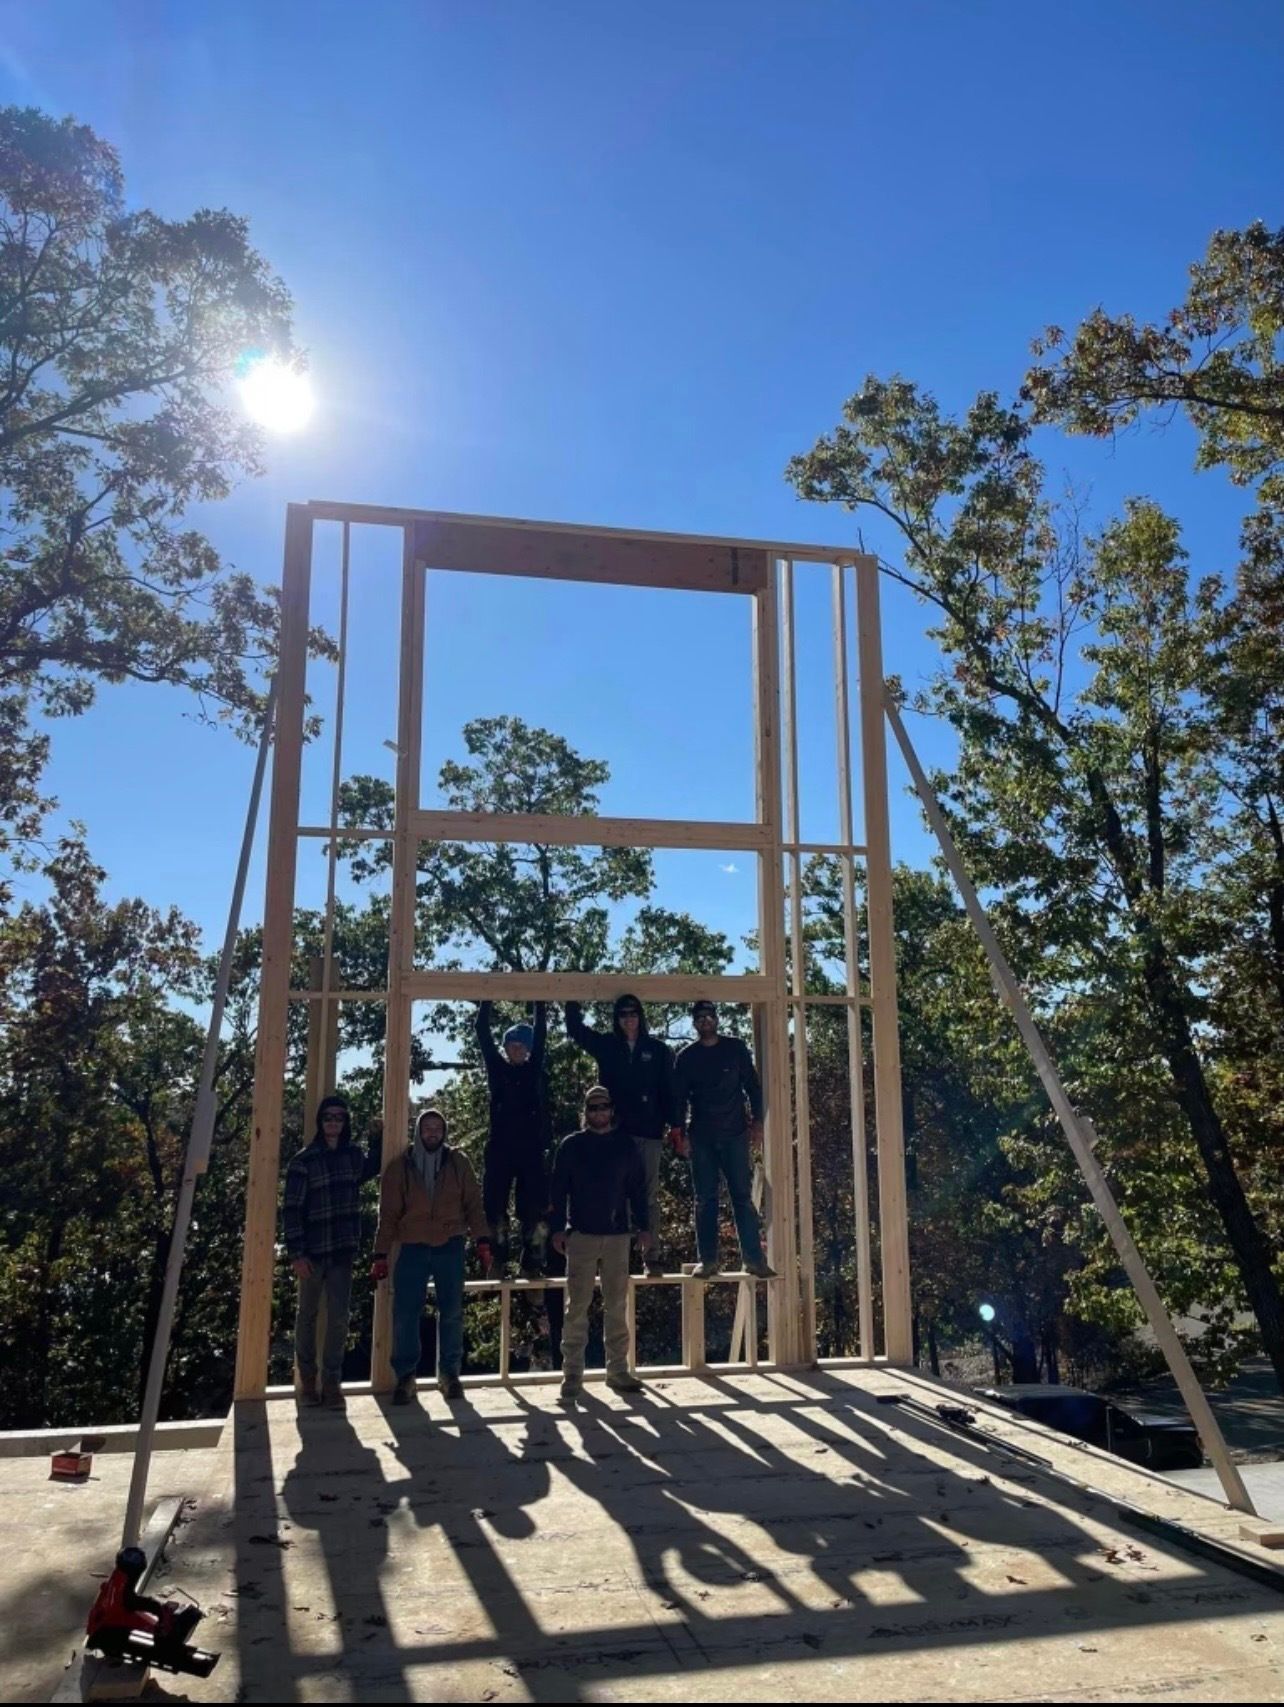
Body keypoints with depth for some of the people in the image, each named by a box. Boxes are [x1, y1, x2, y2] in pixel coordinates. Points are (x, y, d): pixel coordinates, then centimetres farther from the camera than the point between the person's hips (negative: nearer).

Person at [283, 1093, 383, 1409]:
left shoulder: (353, 1155, 5)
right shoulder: (304, 1160, -7)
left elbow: (371, 1170, 30)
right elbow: (292, 1209, -9)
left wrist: (377, 1139, 17)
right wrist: (296, 1253, -14)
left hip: (343, 1252, 3)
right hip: (313, 1252, -3)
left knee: (338, 1318, 1)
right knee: (308, 1316, 11)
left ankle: (332, 1383, 8)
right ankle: (307, 1381, 24)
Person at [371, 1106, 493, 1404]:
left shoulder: (458, 1163, 4)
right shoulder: (401, 1167, 3)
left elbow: (473, 1204, 2)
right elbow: (388, 1213, 3)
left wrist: (482, 1241, -8)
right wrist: (381, 1255, -1)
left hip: (450, 1247, 0)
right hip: (413, 1248, 0)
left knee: (451, 1312, 7)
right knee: (405, 1313, -3)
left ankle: (449, 1373, 21)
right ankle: (405, 1376, 11)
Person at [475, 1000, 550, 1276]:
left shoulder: (534, 1069, 9)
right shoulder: (498, 1068, 8)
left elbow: (541, 1033, 5)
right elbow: (483, 1033, 4)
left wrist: (539, 1003, 3)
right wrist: (488, 1001, 2)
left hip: (531, 1149, 0)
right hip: (499, 1149, 0)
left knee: (534, 1207, -3)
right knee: (494, 1204, -1)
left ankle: (532, 1263, 3)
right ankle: (497, 1261, 8)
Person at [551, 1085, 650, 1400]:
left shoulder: (625, 1145, 8)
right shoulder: (571, 1145, 4)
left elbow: (638, 1188, 10)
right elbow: (559, 1189, 2)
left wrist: (643, 1226, 4)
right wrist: (558, 1228, -5)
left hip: (617, 1234, 2)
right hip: (581, 1234, -2)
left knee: (617, 1305, 6)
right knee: (577, 1305, -1)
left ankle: (618, 1371, 13)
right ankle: (572, 1372, 5)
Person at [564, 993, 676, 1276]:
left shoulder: (658, 1050, 5)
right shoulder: (606, 1045, 8)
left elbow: (668, 1090, 2)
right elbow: (575, 1028, 8)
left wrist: (675, 1125, -5)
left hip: (649, 1131, -1)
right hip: (615, 1131, 1)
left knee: (649, 1195, 2)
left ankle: (653, 1255, 6)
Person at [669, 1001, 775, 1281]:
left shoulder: (735, 1048, 6)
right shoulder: (686, 1056, 7)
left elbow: (753, 1086, 7)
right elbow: (679, 1098, 6)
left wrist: (756, 1121, -1)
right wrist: (679, 1133, -2)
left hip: (735, 1134, -1)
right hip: (702, 1138, 1)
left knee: (743, 1196, -2)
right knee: (705, 1200, 2)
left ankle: (754, 1258, 0)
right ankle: (708, 1260, 7)